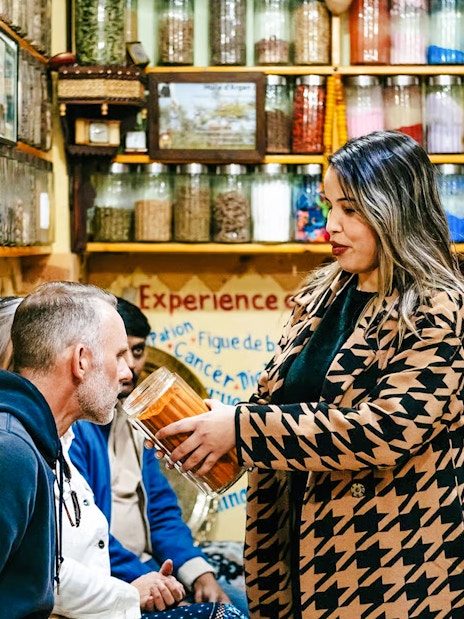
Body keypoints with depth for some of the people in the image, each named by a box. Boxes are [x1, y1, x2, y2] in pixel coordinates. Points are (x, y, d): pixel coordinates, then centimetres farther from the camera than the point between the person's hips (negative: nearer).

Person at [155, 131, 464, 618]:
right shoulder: (322, 293, 9)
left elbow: (387, 429, -23)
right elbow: (276, 395, 17)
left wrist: (244, 428, -23)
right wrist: (214, 431, -4)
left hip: (390, 560, -6)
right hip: (301, 545, 6)